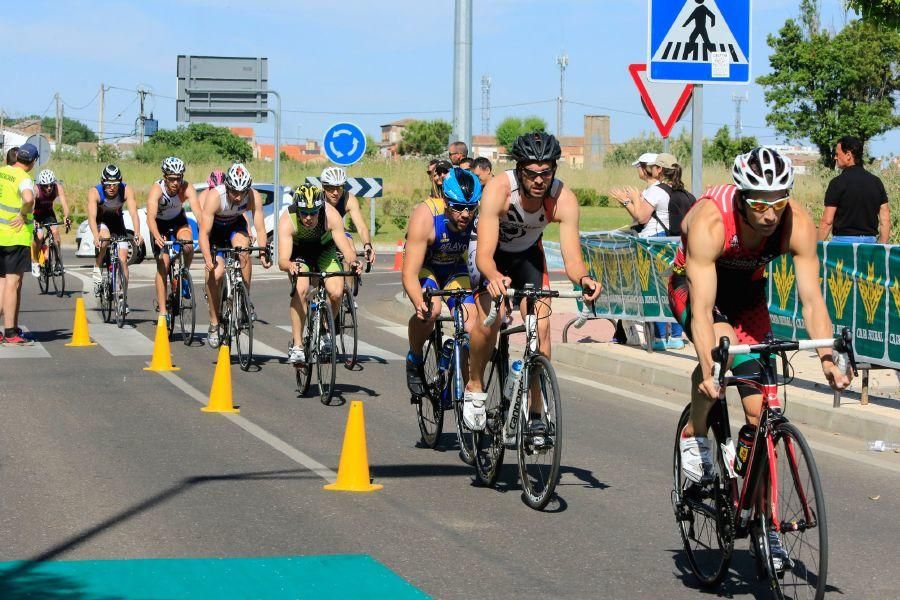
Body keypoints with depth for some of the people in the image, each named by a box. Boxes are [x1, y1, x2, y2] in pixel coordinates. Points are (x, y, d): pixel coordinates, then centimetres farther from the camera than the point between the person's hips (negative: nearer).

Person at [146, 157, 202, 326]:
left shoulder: (187, 188, -28)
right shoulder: (156, 190, -33)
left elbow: (198, 211, -39)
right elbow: (150, 217, -44)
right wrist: (157, 237, -62)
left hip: (178, 220, 2)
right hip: (160, 224, -2)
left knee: (188, 247, -29)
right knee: (163, 264, -13)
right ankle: (162, 311, -10)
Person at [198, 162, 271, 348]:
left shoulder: (254, 197, -28)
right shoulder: (214, 196, -36)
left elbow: (260, 228, -24)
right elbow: (204, 233, -37)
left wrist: (263, 253, -39)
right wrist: (208, 259, -50)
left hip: (236, 225, 2)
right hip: (214, 228, -2)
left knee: (243, 250, -31)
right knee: (215, 273, -17)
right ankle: (213, 325, -3)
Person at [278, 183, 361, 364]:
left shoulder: (331, 215, -32)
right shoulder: (287, 220, -34)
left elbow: (345, 247, -34)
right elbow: (282, 260, -42)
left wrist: (353, 261, -56)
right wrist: (290, 266, -65)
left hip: (325, 250, 1)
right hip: (299, 252, -1)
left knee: (336, 292, -20)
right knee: (301, 290, -27)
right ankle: (296, 345, -19)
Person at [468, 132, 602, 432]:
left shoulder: (564, 199, -30)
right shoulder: (498, 190, -36)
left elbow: (572, 258, -33)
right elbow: (484, 254, -41)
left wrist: (584, 279, -56)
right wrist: (494, 278, -63)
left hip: (528, 254, 2)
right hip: (493, 254, -2)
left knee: (541, 326, -14)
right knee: (488, 322, -23)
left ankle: (534, 411, -3)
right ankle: (474, 388, 3)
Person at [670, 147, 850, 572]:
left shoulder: (798, 224, -29)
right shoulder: (709, 221, -38)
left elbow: (812, 301, -27)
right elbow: (702, 308, -41)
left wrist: (828, 360, -40)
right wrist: (709, 370, -51)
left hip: (746, 290, 3)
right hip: (692, 285, -3)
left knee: (759, 410, -5)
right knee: (722, 342, -36)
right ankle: (694, 436, -10)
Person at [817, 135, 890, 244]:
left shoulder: (837, 183, -9)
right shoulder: (876, 182, 8)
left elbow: (827, 221, -10)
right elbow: (885, 220, 8)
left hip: (844, 239, -5)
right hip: (870, 240, 5)